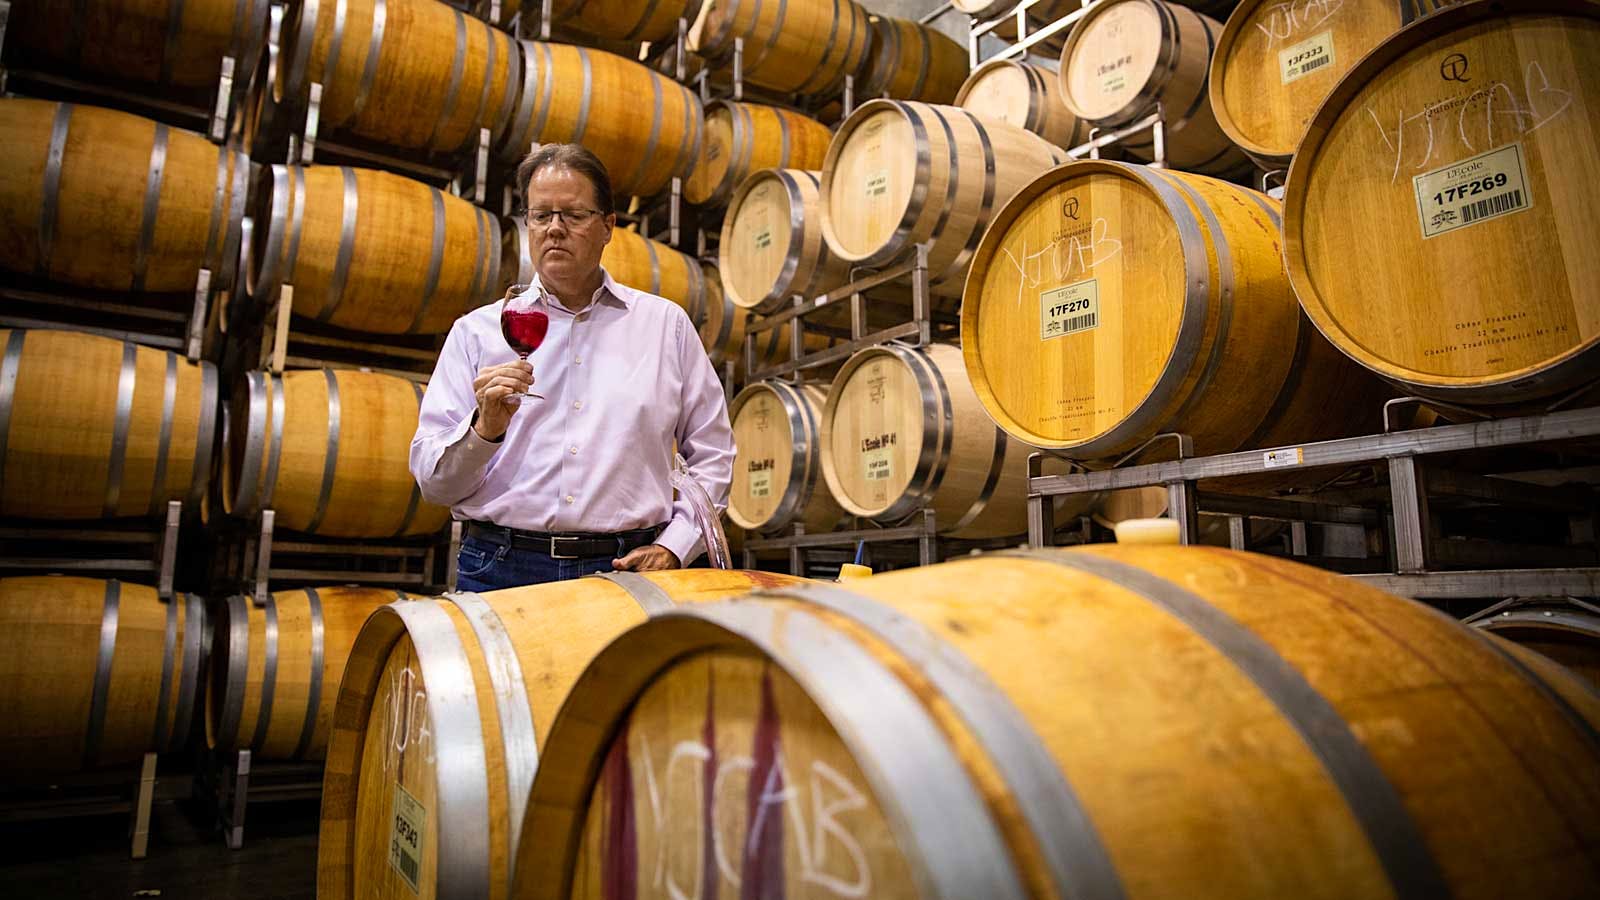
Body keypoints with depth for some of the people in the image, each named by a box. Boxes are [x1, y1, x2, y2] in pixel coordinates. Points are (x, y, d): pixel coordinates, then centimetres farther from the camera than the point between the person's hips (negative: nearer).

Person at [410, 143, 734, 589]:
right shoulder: (478, 330, 7)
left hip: (623, 570, 0)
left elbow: (712, 455, 10)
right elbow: (433, 482, 4)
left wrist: (672, 547, -1)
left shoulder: (666, 324, 9)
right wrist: (485, 428, -15)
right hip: (501, 572, 0)